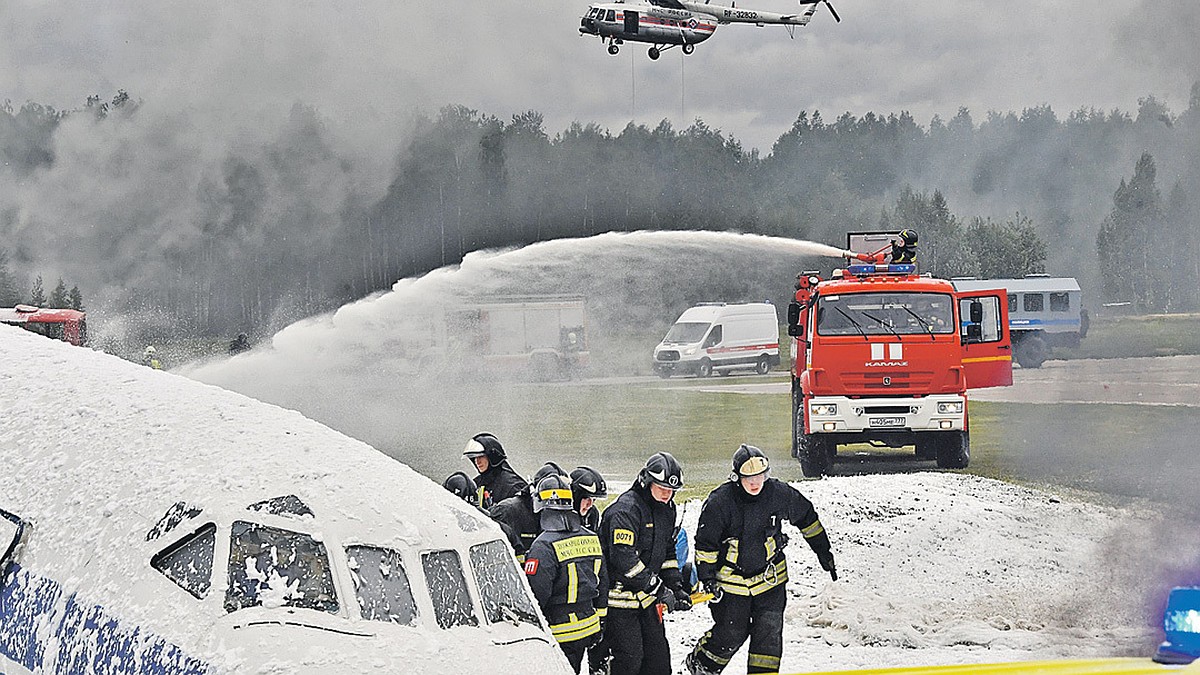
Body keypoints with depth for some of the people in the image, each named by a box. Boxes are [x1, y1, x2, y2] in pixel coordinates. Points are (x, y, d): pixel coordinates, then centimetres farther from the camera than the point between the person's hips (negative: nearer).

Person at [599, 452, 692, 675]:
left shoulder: (667, 509, 9)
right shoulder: (625, 510, -20)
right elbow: (624, 559, -28)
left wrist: (676, 588, 7)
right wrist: (658, 589, -24)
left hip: (647, 598, 9)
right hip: (620, 596, -9)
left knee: (659, 657, 10)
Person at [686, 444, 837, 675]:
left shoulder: (779, 494, -11)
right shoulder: (719, 502, -19)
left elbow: (806, 517, 8)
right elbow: (705, 542, -9)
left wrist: (824, 552, 14)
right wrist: (707, 577, -16)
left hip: (770, 576, 3)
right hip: (731, 578, -3)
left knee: (770, 630, -7)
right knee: (732, 633, 1)